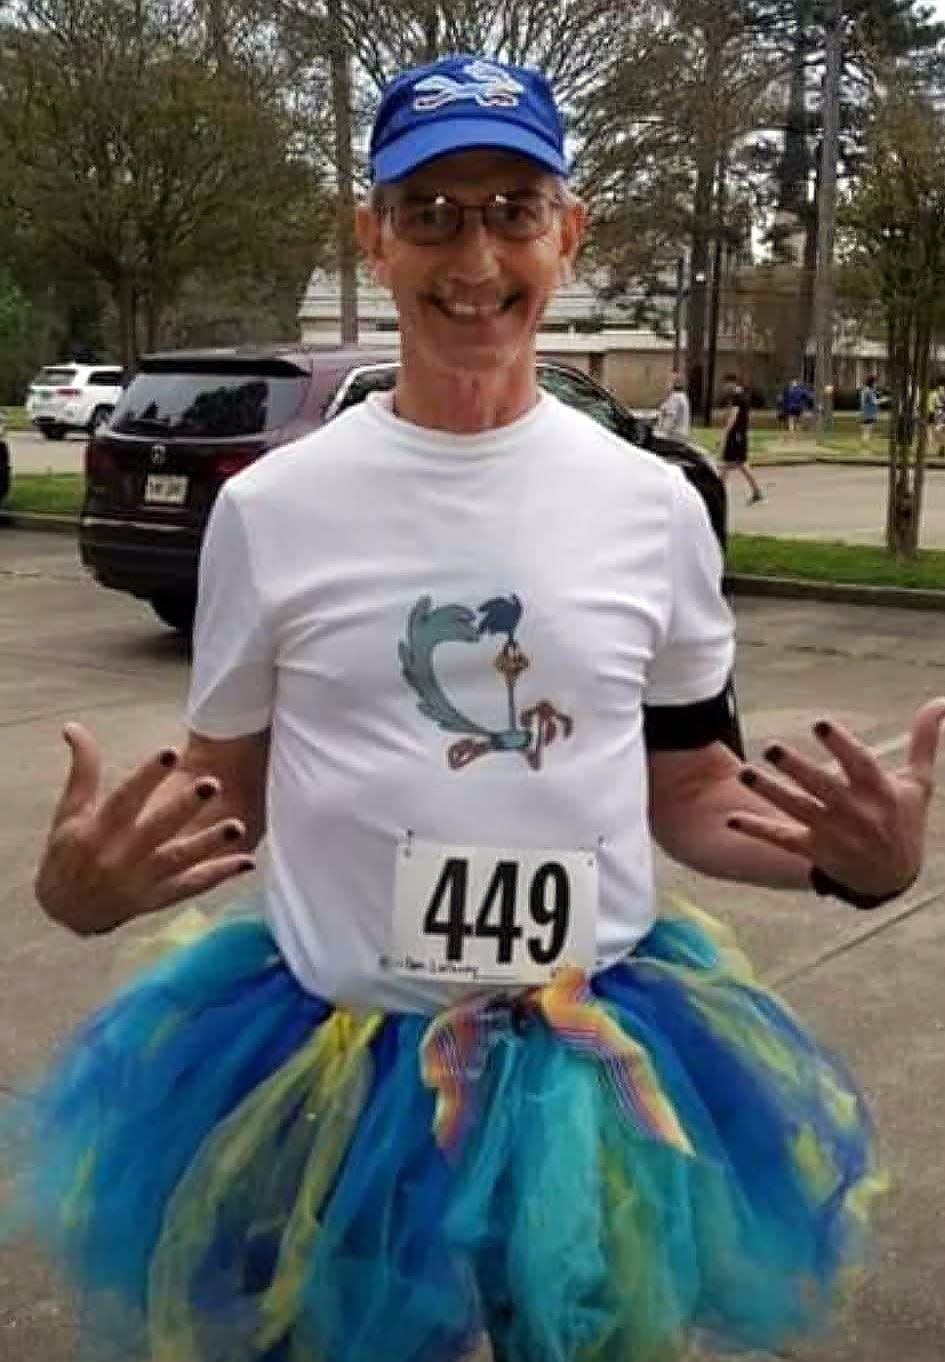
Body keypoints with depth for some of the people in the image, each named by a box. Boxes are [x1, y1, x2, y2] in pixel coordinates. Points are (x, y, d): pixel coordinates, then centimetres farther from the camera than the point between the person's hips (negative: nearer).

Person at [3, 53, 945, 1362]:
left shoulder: (656, 506, -3)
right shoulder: (271, 508, -6)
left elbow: (688, 791, 7)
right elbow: (220, 800, 2)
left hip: (602, 1064, 1)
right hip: (331, 1059, -1)